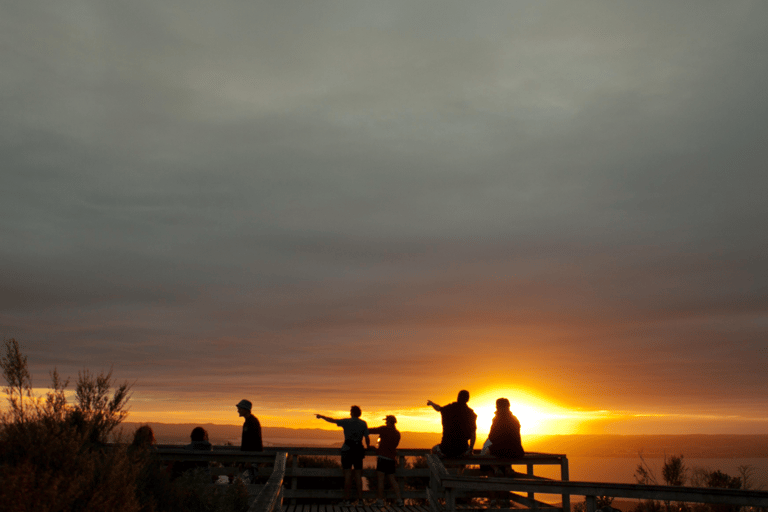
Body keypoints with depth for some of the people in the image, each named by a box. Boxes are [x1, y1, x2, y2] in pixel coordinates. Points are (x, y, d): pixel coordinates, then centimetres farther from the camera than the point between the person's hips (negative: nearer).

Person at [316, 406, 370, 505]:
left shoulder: (346, 421, -4)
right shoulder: (363, 423, 3)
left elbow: (332, 420, 4)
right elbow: (367, 438, 4)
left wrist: (321, 416, 19)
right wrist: (368, 447, 23)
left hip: (347, 450, -3)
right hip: (358, 450, 3)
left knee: (347, 476, 0)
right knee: (358, 476, 8)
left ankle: (346, 500, 1)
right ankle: (360, 499, 8)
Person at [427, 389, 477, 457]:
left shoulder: (450, 408, -2)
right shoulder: (471, 413, -2)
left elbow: (438, 408, 21)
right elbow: (473, 434, -1)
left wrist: (431, 403, 42)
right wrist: (471, 450, 12)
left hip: (447, 448, 0)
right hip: (462, 450, 1)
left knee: (434, 449, 30)